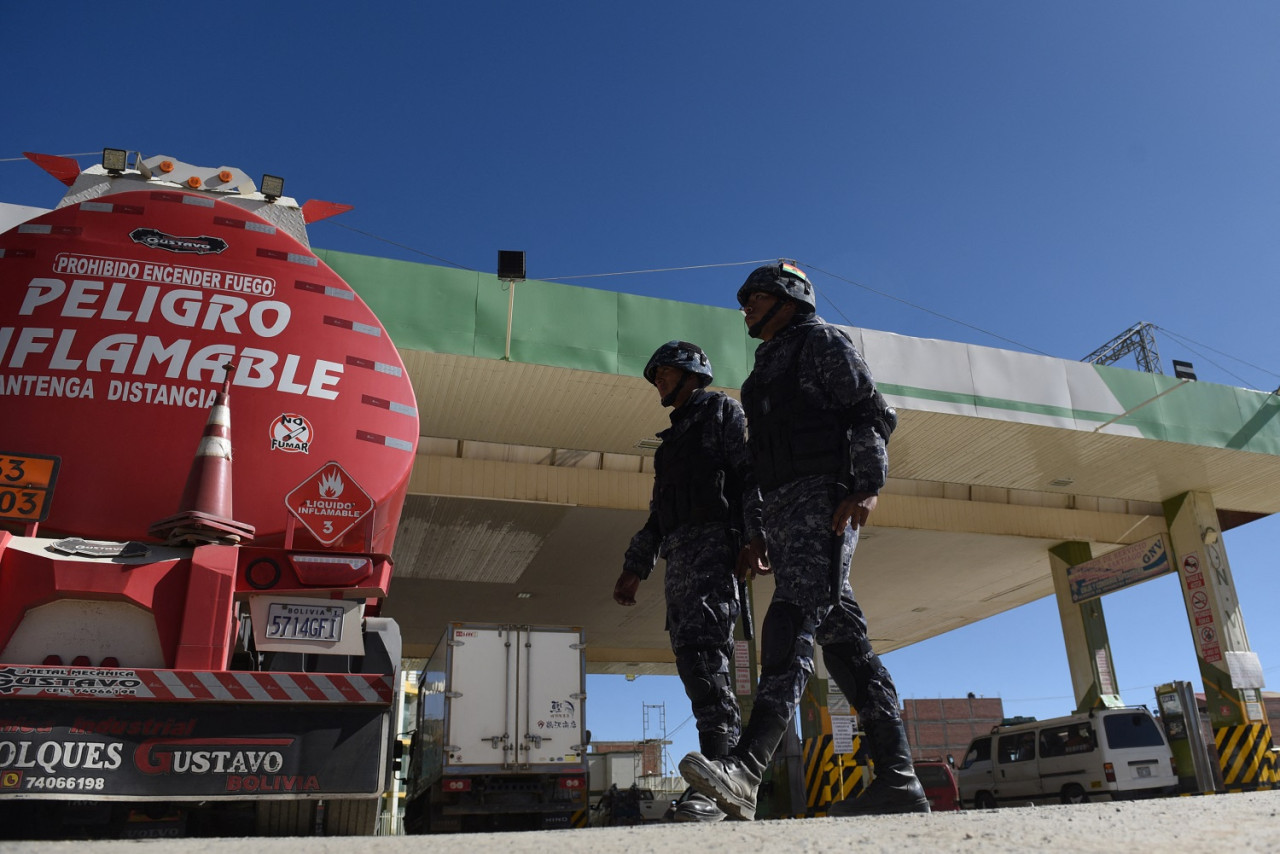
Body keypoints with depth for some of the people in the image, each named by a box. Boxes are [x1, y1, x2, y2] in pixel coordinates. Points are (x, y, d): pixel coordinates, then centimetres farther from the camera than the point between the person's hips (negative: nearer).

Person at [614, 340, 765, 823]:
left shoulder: (722, 412, 10)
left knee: (700, 648, -22)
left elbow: (752, 471, -5)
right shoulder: (673, 438, 33)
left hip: (714, 542, -8)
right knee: (694, 657, 0)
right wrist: (635, 568, 24)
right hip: (678, 555, 8)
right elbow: (658, 513, 31)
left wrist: (755, 534, -20)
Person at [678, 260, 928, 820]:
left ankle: (746, 768, -35)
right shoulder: (767, 368, 31)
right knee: (840, 633, 1)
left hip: (824, 495, -9)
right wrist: (757, 533, 19)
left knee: (794, 618, -22)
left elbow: (868, 412, -5)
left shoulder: (821, 342, 8)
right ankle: (897, 779, 1)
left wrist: (866, 488, -19)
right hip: (782, 506, 9)